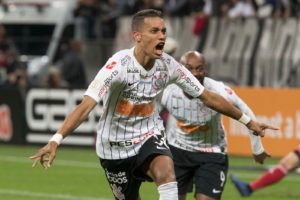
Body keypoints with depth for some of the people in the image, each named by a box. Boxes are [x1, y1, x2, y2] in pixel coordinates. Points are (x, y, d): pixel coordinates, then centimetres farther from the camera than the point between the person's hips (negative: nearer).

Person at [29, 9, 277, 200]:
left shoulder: (168, 65, -10)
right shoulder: (119, 64, -25)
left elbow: (207, 96, 2)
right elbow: (86, 106, -34)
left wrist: (248, 121, 6)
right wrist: (55, 141, -47)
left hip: (149, 136, 2)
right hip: (116, 145, -2)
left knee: (166, 171, -29)